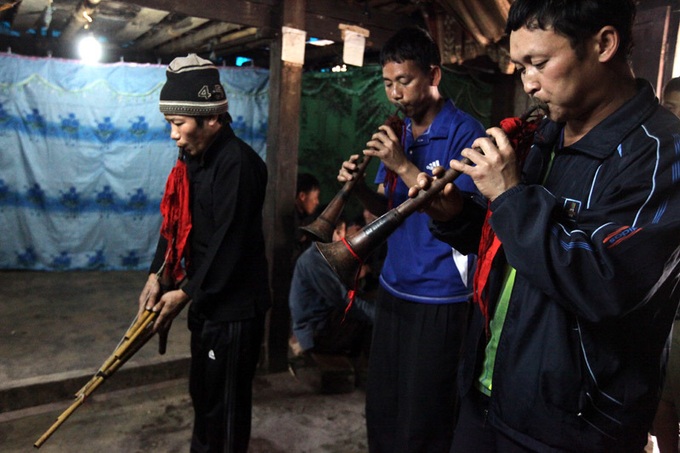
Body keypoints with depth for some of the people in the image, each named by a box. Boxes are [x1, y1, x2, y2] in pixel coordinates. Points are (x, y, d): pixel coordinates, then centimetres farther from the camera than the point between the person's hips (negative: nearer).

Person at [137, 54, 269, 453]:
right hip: (206, 298, 9)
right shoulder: (195, 155, 7)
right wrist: (157, 275, 1)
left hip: (234, 306, -9)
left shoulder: (237, 163, -22)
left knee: (225, 404, 6)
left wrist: (185, 293, -14)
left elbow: (229, 243, -23)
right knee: (202, 391, 26)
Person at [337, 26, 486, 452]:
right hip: (393, 288, 7)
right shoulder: (399, 133, 9)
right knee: (380, 409, 19)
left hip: (439, 299, -7)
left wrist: (404, 166, -22)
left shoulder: (465, 132, -13)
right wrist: (360, 187, -10)